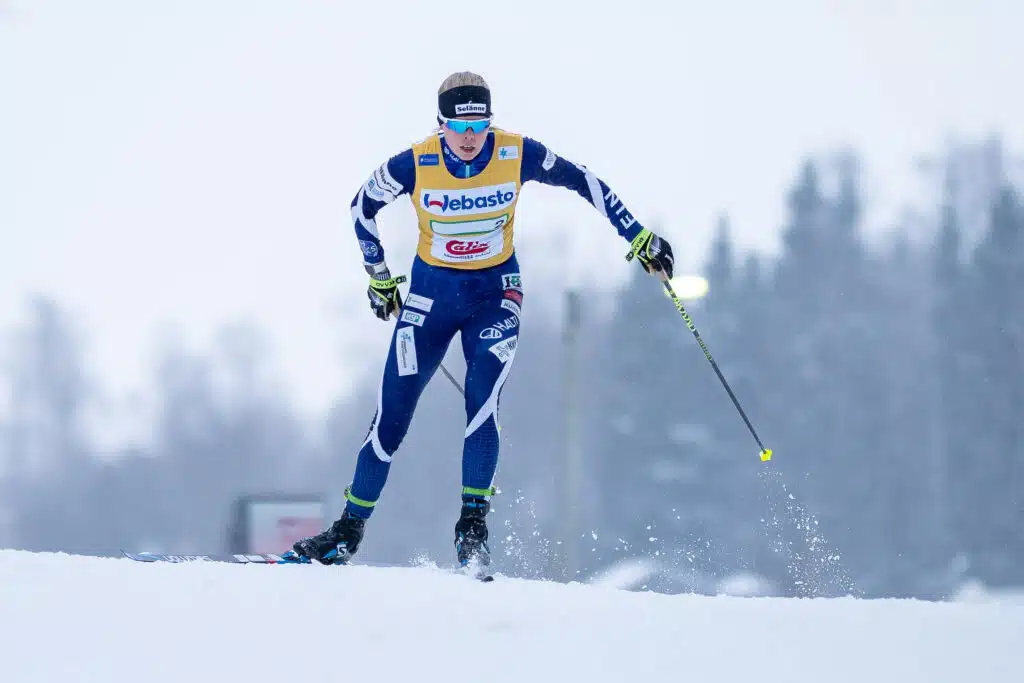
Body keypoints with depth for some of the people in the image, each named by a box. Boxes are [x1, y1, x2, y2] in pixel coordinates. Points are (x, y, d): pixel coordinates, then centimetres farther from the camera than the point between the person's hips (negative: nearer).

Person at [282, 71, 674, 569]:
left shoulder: (517, 155, -16)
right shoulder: (414, 165, -18)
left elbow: (584, 182, -2)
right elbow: (362, 209, 1)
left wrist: (639, 239, -1)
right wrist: (378, 277, 11)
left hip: (496, 291, 0)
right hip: (432, 293, 0)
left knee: (481, 403, -21)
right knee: (391, 415, -1)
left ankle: (473, 525, -12)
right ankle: (349, 531, 11)